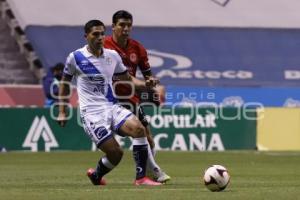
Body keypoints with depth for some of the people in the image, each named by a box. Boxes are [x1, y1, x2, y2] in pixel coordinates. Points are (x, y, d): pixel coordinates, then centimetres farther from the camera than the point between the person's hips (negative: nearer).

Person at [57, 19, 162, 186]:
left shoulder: (113, 56, 8)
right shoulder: (75, 58, -2)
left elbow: (127, 79, 20)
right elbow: (65, 83, 11)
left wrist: (146, 84, 0)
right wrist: (62, 112, 9)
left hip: (112, 107, 4)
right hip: (92, 113, -4)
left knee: (138, 128, -24)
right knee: (115, 153, -15)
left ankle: (141, 177, -16)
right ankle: (96, 175, 17)